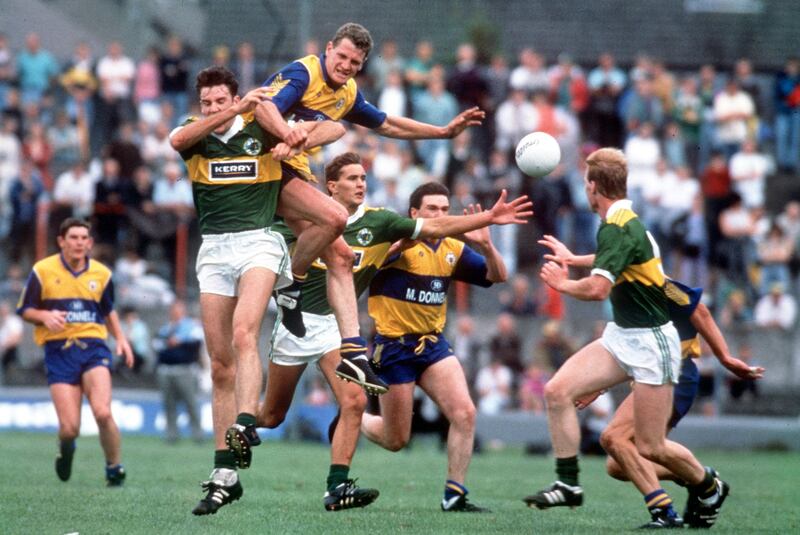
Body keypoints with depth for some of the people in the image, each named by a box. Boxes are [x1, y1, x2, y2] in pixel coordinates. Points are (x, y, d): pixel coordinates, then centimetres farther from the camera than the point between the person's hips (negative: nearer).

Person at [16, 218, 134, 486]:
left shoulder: (102, 274, 9)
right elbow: (24, 310, 7)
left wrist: (121, 338, 11)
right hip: (59, 350, -1)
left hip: (93, 347, 1)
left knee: (103, 413, -23)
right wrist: (45, 316, -14)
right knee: (69, 428, -9)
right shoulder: (43, 271, 1)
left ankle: (115, 469, -2)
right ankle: (66, 450, 29)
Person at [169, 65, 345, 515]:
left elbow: (334, 128, 6)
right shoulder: (195, 133, 5)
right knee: (220, 364, 1)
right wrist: (236, 110, -32)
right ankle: (225, 475, 3)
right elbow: (179, 139, -21)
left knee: (243, 334, -28)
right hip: (214, 249, 3)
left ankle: (245, 426, -42)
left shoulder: (263, 129, 2)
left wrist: (292, 143, -13)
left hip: (258, 242, -3)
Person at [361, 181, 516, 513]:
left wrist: (486, 245, -13)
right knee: (395, 440, 2)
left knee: (464, 414, -13)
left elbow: (498, 276, 5)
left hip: (432, 343, 5)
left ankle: (454, 494, -4)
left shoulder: (453, 249, 6)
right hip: (393, 345, -5)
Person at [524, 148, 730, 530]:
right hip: (622, 337, 9)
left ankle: (708, 487, 23)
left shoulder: (618, 228, -22)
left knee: (650, 448, -3)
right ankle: (568, 484, -1)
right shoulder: (625, 221, 8)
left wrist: (561, 283, -13)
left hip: (651, 343, -9)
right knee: (557, 390, -7)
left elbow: (597, 288, -33)